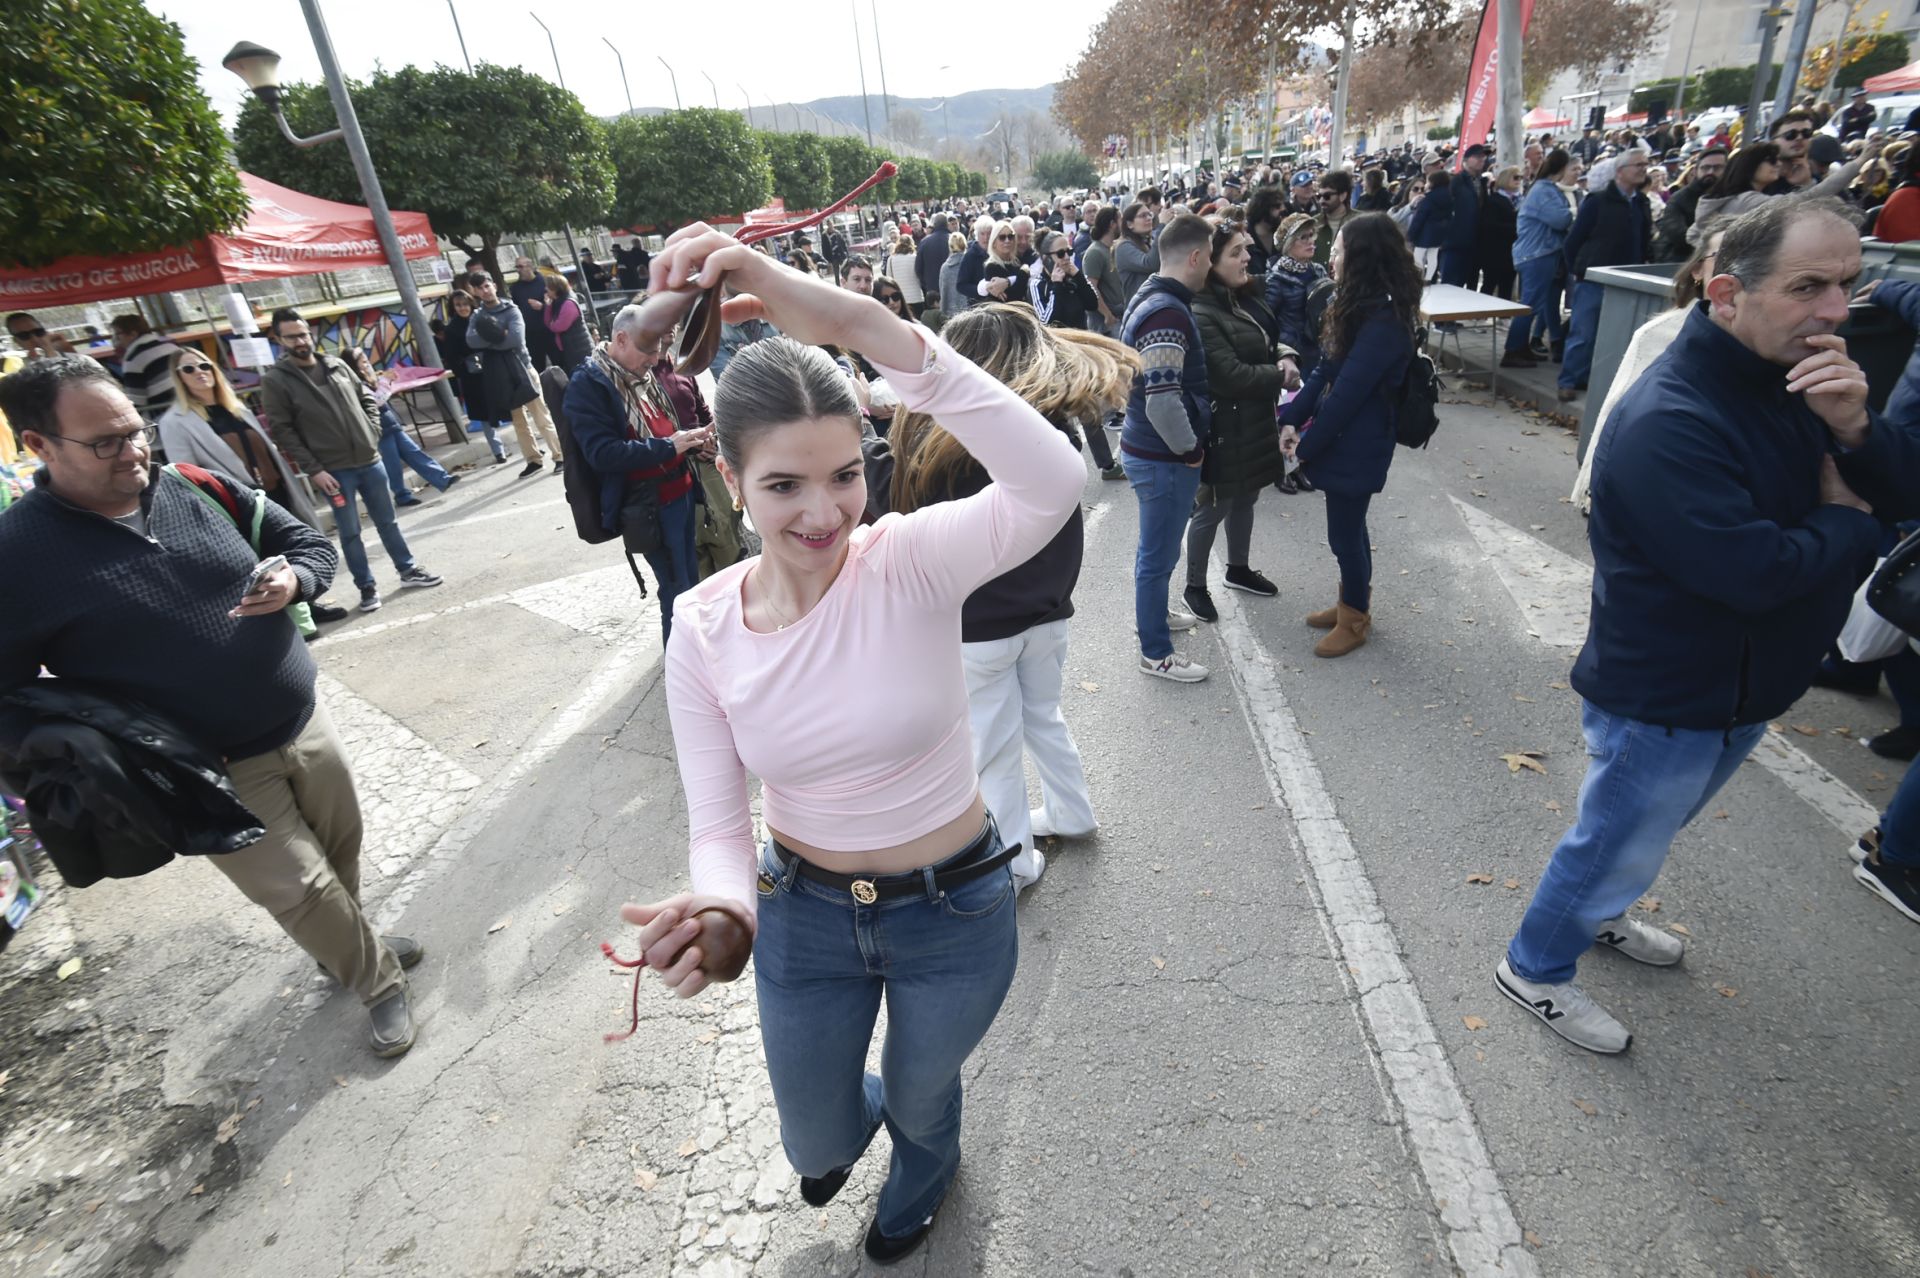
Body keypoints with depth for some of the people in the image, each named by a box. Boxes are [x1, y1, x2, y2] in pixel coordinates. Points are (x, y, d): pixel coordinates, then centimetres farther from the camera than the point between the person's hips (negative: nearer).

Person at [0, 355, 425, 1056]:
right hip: (213, 774, -4)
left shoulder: (201, 492, -3)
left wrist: (292, 583, -15)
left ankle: (351, 944, 45)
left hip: (306, 727, 4)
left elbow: (312, 545, 7)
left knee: (341, 844, 18)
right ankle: (378, 983, 26)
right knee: (300, 889, 2)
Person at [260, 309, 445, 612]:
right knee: (349, 532, 5)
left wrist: (373, 434, 2)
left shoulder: (337, 365, 6)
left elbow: (368, 399, 16)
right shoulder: (274, 381, -7)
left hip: (369, 460, 4)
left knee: (387, 521, 15)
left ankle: (408, 570, 29)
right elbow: (281, 431, -9)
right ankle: (366, 587, 17)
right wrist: (313, 470, -14)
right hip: (333, 470, -4)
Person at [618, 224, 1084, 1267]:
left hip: (954, 915, -2)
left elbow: (1054, 480, -45)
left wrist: (862, 322, -50)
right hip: (803, 916, 3)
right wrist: (718, 907, -32)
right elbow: (719, 822, -10)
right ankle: (854, 1113, 68)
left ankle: (924, 1170, 71)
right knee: (814, 1146, 26)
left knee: (920, 1098, 30)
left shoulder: (914, 563, -24)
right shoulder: (702, 628, -15)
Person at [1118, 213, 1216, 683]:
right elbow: (1163, 401, -32)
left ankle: (1152, 612, 45)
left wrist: (1188, 444, 19)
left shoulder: (1150, 297, 9)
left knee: (1157, 547, 25)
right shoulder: (1168, 314, -24)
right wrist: (1191, 448, -15)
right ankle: (1156, 653, 18)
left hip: (1147, 447, 10)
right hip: (1164, 458, -10)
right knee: (1159, 554, 4)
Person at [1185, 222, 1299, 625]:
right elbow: (1230, 376, -26)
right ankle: (1195, 587, 20)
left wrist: (1285, 357, -6)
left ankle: (1238, 569, 41)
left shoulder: (1245, 298, 6)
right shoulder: (1201, 316, -23)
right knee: (1213, 508, 4)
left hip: (1254, 421, 9)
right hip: (1224, 426, -9)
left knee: (1245, 498, 21)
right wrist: (1280, 377, -14)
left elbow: (1266, 346, 17)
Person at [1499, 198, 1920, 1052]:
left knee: (1651, 826, 28)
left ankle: (1596, 912, 54)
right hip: (1663, 701, -9)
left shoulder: (1798, 373, 0)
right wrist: (1846, 521, -14)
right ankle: (1535, 969, 32)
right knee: (1617, 844, 9)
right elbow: (1753, 572, -33)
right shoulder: (1668, 422, -30)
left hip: (1743, 685, 9)